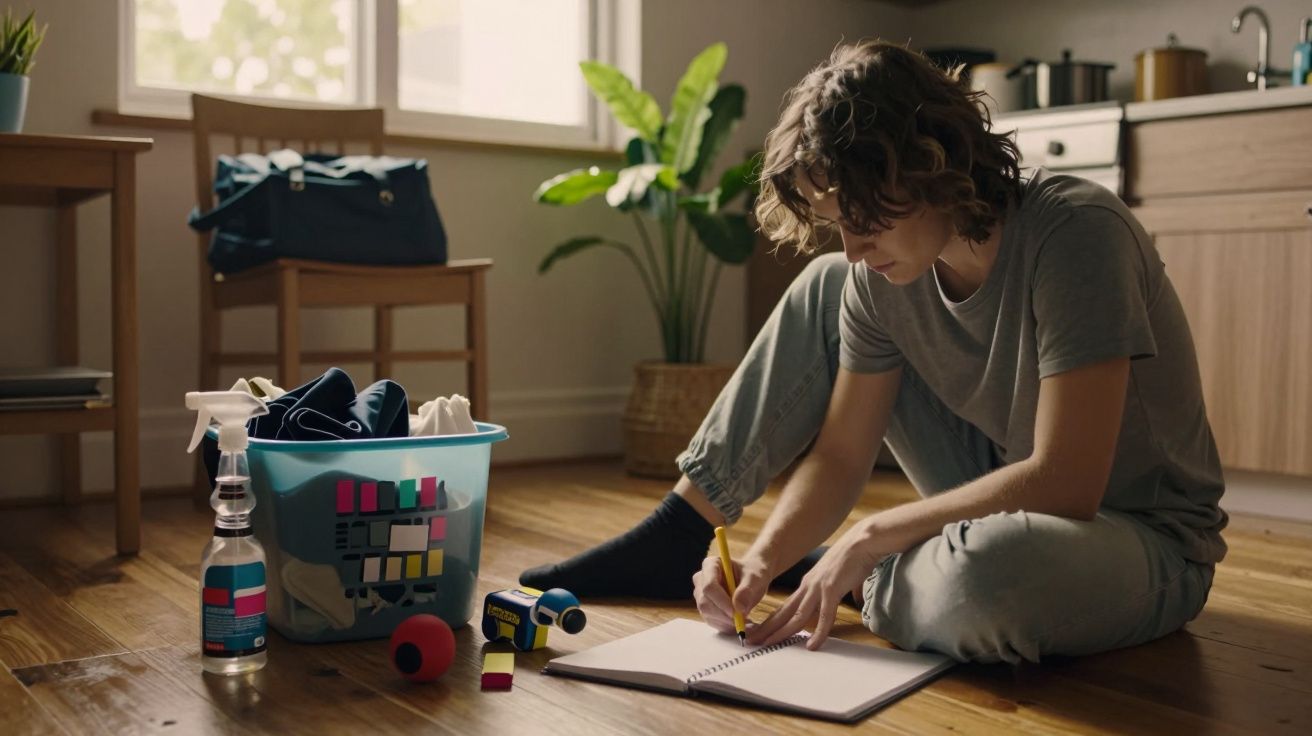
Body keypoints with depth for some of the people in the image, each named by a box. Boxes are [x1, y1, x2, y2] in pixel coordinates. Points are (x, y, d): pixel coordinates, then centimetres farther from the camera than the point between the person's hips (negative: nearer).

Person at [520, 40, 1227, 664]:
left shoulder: (1074, 232, -27)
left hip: (1146, 542, -5)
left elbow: (1064, 482, -30)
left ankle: (860, 583, -7)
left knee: (990, 571, -43)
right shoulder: (877, 275, -8)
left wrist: (868, 537, -25)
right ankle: (678, 539, 5)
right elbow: (841, 455, -1)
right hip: (1008, 509, 6)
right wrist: (763, 559, -18)